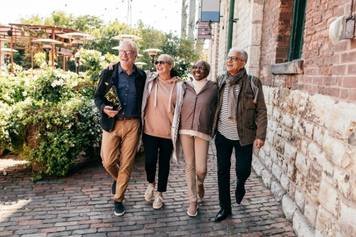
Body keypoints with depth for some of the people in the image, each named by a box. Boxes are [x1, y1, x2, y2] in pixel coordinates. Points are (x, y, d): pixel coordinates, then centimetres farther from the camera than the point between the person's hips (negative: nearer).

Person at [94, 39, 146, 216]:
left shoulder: (141, 76, 4)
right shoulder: (108, 72, 1)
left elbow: (144, 100, 10)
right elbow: (98, 96, 4)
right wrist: (103, 108, -16)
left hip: (133, 124, 0)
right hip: (112, 123, 0)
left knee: (126, 164, 5)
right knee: (108, 161, 2)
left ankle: (118, 199, 23)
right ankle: (117, 179, 38)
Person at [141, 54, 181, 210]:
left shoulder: (178, 85, -2)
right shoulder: (150, 81, 1)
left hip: (168, 132, -1)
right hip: (150, 130, 1)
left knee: (164, 163, 10)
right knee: (149, 161, 1)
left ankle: (159, 193, 29)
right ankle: (151, 183, 33)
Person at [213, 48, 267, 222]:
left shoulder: (252, 83, -8)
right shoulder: (220, 81, 3)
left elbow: (261, 111, -7)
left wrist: (260, 135, -11)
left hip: (243, 136, -3)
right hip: (222, 134, 3)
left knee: (243, 170, 4)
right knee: (222, 171, 9)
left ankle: (240, 184, 42)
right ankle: (225, 208, 26)